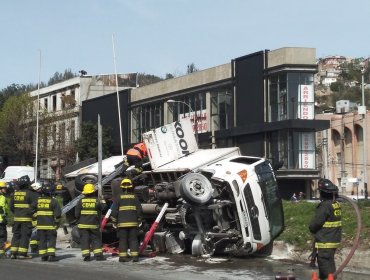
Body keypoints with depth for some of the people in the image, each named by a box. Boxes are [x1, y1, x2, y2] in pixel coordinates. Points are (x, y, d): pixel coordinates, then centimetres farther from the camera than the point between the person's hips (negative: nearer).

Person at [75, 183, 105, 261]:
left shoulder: (81, 201, -4)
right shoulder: (96, 201, -6)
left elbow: (77, 214, -3)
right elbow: (101, 208, 6)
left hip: (83, 225, 0)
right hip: (94, 224, 0)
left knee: (84, 240, 4)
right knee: (96, 239, 8)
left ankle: (86, 256, -1)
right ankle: (98, 255, 2)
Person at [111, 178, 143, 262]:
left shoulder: (119, 198, -2)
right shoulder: (134, 197, 3)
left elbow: (114, 211, -3)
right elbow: (140, 210, 5)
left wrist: (115, 221, 7)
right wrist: (139, 221, 16)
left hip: (122, 223, -1)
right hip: (133, 223, 1)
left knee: (123, 240, 3)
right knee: (133, 239, 5)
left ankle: (123, 256, 2)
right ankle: (135, 256, 0)